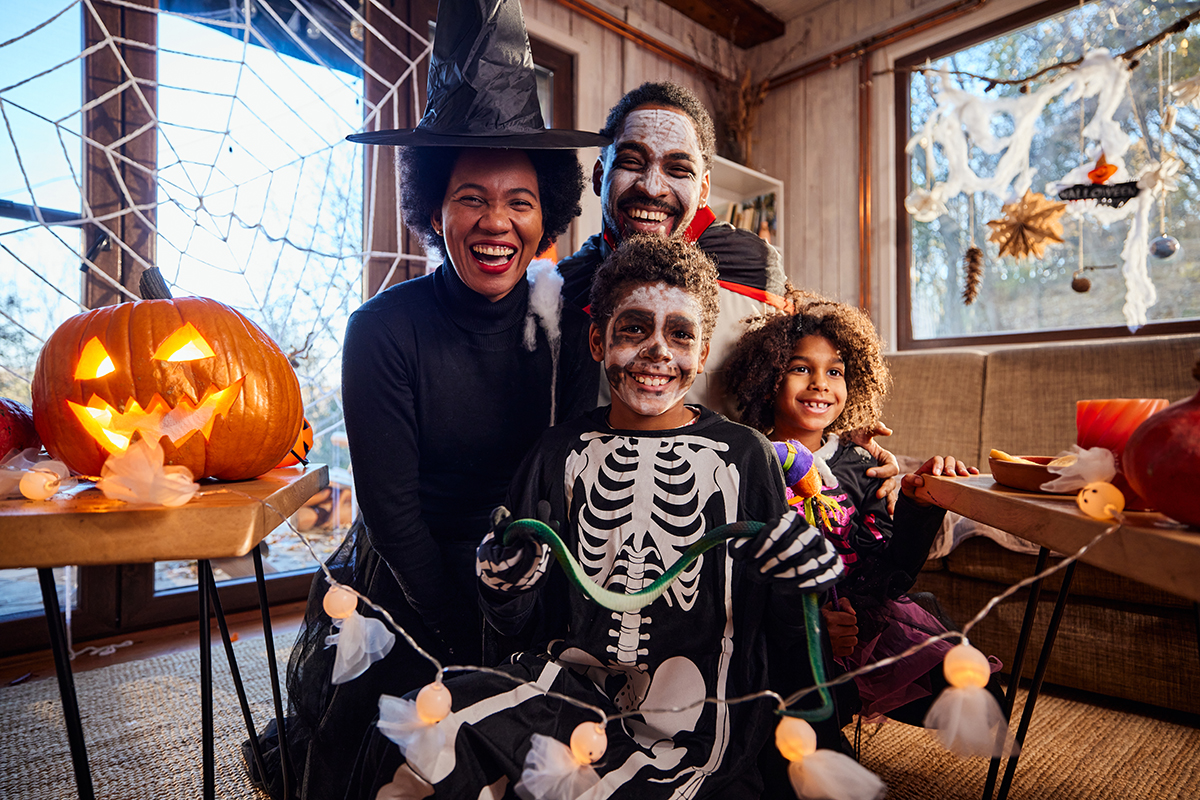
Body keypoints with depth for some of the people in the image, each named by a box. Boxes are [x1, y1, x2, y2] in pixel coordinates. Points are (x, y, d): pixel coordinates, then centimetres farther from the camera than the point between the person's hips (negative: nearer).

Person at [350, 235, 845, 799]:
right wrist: (507, 577, -14)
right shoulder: (563, 452, 2)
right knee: (414, 743, -20)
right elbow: (515, 621, 6)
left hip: (690, 718, -1)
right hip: (572, 683, 2)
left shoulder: (743, 456, -2)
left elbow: (786, 632, 1)